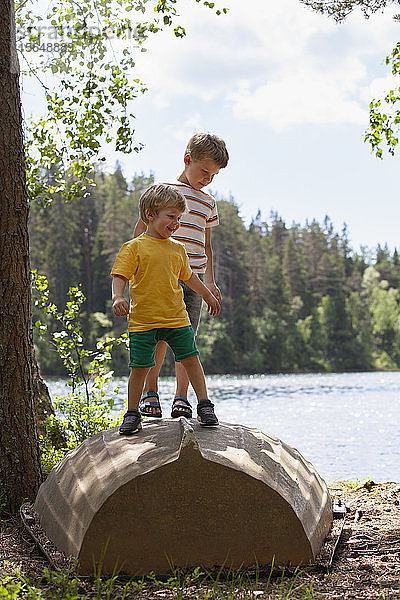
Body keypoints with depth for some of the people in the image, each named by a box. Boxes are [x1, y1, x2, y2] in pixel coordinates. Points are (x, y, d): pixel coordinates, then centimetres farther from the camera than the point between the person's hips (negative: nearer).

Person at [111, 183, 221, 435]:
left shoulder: (178, 248, 12)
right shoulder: (135, 247, -3)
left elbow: (188, 276, 27)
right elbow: (120, 275, -8)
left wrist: (209, 296, 37)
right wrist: (118, 297, -27)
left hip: (177, 317, 4)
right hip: (142, 320, -4)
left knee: (191, 358, 1)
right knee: (139, 367, -1)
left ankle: (204, 404, 13)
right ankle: (133, 414, 12)